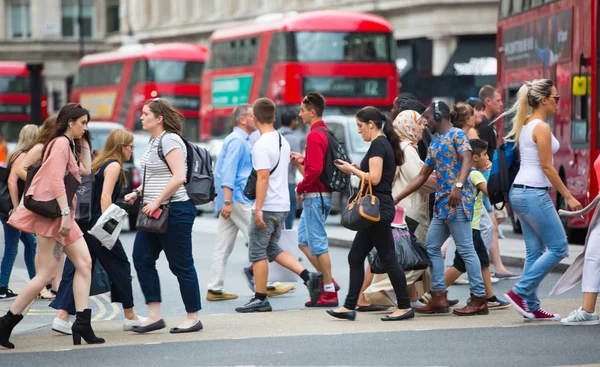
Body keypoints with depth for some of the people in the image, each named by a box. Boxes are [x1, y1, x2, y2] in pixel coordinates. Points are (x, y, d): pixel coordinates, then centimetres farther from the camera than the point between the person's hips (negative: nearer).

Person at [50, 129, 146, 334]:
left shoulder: (99, 163, 18)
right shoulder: (114, 165, -8)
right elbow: (105, 197, -18)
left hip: (84, 224, 8)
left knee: (76, 269, 4)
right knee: (120, 266, 5)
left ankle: (61, 316, -6)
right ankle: (130, 317, 14)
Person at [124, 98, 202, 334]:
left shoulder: (169, 140, -15)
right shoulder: (154, 141, 15)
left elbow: (179, 177, -24)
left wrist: (156, 202, -22)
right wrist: (138, 193, 11)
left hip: (174, 211, -10)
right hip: (154, 212, 10)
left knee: (181, 265, -2)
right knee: (142, 259, 4)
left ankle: (193, 318, 8)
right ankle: (154, 316, 7)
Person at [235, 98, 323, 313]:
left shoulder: (261, 145, -16)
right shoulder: (283, 142, 11)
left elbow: (263, 178, -21)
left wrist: (258, 209, -20)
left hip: (267, 207, -8)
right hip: (283, 205, 8)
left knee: (257, 252, 2)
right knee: (272, 249, 18)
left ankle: (260, 299, 5)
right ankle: (309, 277, 5)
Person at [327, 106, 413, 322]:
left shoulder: (377, 145, -13)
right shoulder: (385, 144, 17)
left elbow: (374, 178, -21)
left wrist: (352, 170, -8)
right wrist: (356, 170, 13)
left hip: (379, 209, -11)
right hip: (377, 209, 11)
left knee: (388, 258, -4)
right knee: (355, 257, 9)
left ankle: (405, 307, 2)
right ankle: (349, 307, 9)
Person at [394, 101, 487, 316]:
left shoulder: (457, 135, -4)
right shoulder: (434, 145, 22)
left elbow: (466, 161, -18)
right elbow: (422, 177, 24)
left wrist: (458, 186, -34)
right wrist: (397, 199, 21)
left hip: (458, 201, -10)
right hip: (442, 203, 10)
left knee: (466, 249, -8)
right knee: (431, 247, 8)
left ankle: (479, 299, -6)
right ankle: (439, 298, 10)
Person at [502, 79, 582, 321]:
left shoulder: (525, 125, 14)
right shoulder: (541, 128, -13)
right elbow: (547, 167, -15)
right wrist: (568, 196, -11)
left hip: (519, 192, 10)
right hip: (534, 194, -10)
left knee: (535, 251, 10)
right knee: (559, 248, -2)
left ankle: (532, 307, 10)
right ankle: (520, 292, -5)